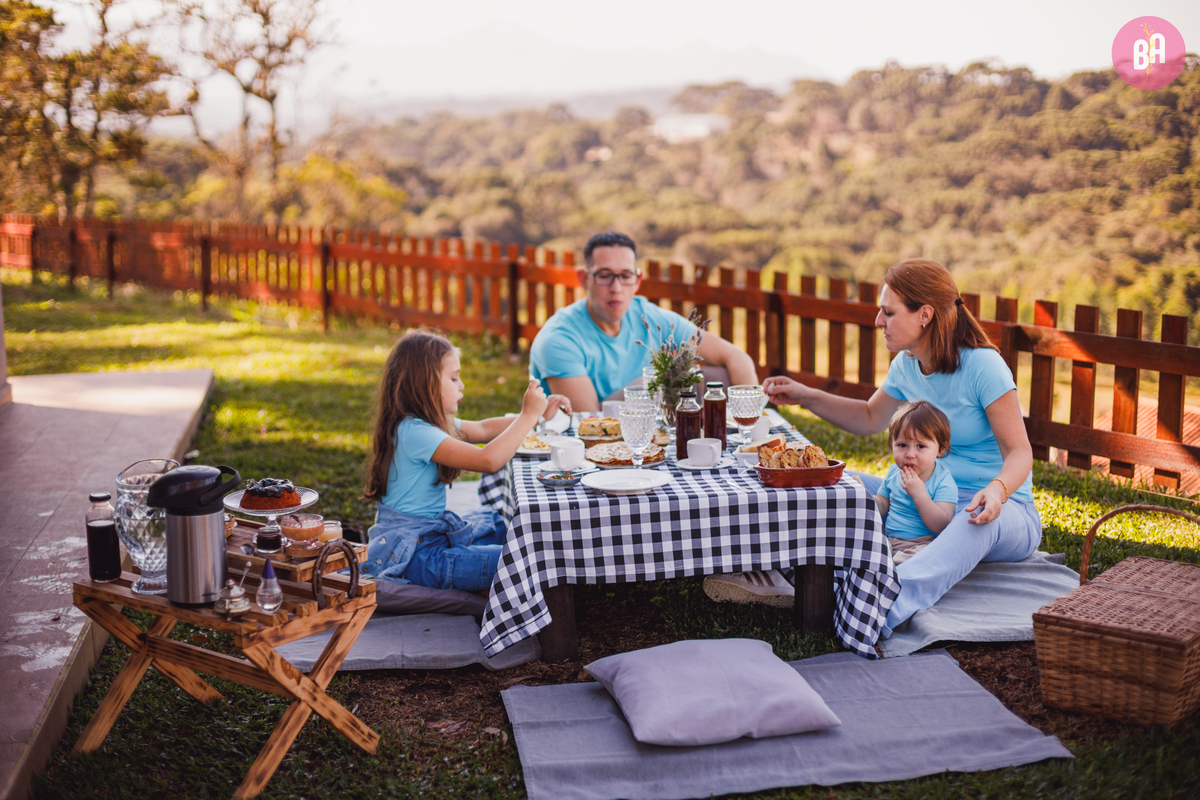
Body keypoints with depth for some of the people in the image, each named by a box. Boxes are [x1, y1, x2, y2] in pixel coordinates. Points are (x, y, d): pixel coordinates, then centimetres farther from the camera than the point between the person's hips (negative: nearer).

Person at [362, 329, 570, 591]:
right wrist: (528, 415, -23)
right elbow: (489, 460, -33)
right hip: (414, 554, -11)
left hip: (436, 532, 11)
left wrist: (538, 414, 13)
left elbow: (482, 429, 23)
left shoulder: (428, 423, 8)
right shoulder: (414, 432, -24)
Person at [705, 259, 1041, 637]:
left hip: (1006, 509, -7)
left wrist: (997, 490, -42)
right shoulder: (907, 366, 3)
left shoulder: (982, 366, -18)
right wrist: (806, 396, 11)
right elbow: (869, 418, 21)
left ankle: (887, 609, -68)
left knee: (978, 520, -43)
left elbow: (1020, 452, -20)